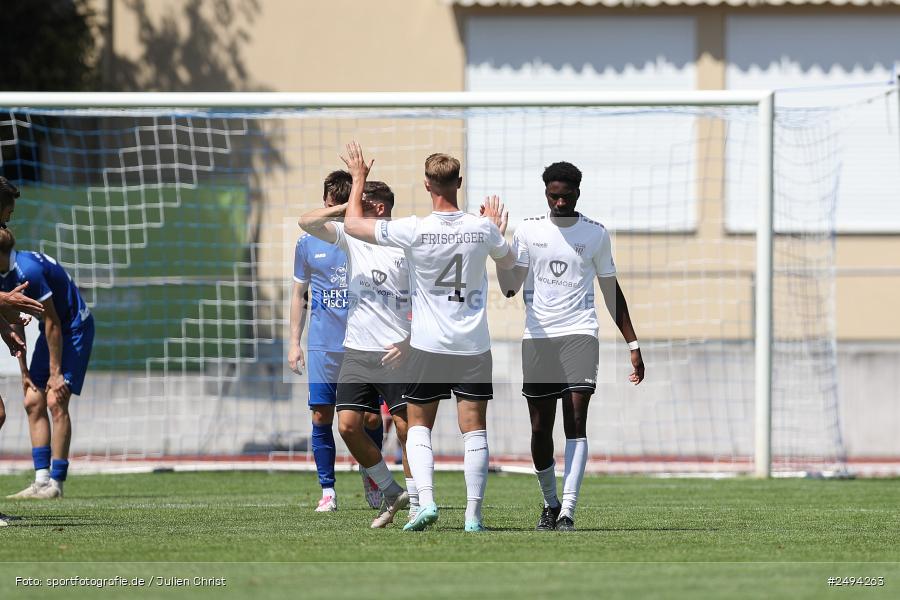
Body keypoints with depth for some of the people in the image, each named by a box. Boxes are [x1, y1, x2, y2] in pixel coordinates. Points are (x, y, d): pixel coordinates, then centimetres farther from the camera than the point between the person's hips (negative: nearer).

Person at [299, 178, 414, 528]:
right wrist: (346, 207, -9)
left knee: (407, 427, -7)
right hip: (356, 352, 5)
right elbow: (307, 223, -1)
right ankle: (391, 493, 12)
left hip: (396, 354, -5)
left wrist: (410, 342, -14)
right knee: (348, 425, -3)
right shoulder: (350, 237, 9)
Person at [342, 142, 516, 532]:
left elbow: (353, 224, -1)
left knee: (418, 426, 11)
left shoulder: (413, 230, -13)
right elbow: (508, 263, 17)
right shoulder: (482, 228, -5)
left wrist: (358, 180, 12)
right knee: (474, 430, 4)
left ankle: (426, 500, -7)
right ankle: (473, 514, -1)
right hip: (474, 347, 1)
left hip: (428, 346, -1)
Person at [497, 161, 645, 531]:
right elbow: (511, 288, 0)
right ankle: (550, 504, 24)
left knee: (576, 423, -15)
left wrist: (633, 344, 12)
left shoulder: (596, 234, 7)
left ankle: (567, 512, -20)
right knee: (540, 429, 3)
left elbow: (611, 291, 14)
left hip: (580, 335, -1)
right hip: (537, 337, 1)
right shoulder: (528, 231, 6)